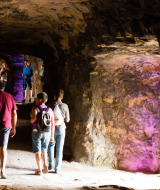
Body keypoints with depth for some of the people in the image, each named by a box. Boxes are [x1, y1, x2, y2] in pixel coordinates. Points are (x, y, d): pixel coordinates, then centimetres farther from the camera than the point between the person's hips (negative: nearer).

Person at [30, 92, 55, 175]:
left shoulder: (35, 108, -7)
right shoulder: (50, 110, 5)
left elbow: (33, 119, -24)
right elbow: (52, 124, 4)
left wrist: (31, 120, 1)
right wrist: (52, 136, 10)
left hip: (37, 132, -3)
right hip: (47, 132, 3)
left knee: (37, 151, 6)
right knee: (44, 150, 21)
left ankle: (39, 170, 5)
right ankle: (45, 164, 0)